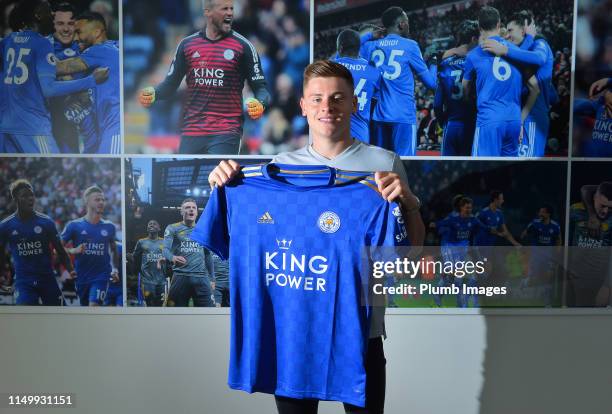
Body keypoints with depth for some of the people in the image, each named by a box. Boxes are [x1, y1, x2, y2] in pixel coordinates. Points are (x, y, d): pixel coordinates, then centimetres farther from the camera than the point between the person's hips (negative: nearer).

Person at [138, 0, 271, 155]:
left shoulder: (243, 46, 1)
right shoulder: (187, 44, 9)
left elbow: (261, 88, 0)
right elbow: (170, 83, 15)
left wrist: (260, 104, -22)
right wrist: (153, 94, -6)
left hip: (226, 133, -3)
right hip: (191, 133, 3)